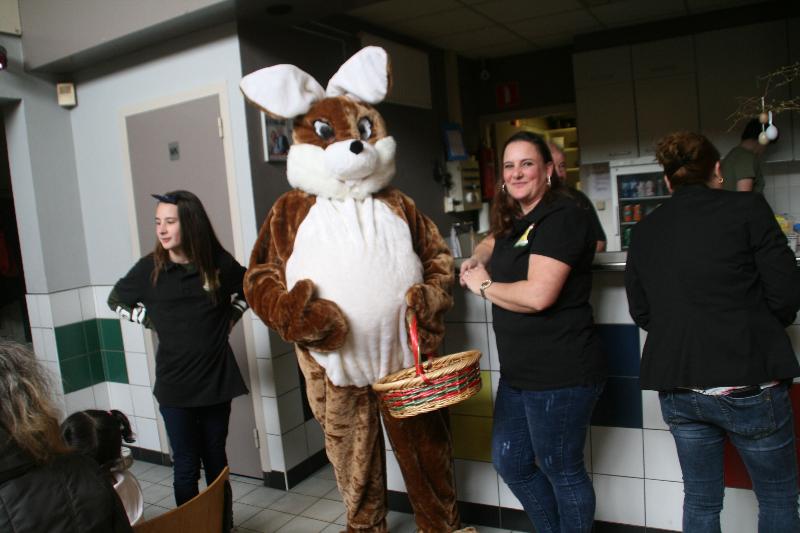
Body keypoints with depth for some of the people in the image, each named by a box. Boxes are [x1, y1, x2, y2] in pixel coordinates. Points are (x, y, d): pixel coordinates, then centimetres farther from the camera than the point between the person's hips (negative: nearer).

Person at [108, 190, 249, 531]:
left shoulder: (218, 262, -3)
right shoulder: (150, 267, -5)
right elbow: (116, 301, 13)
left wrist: (231, 317, 4)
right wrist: (152, 320, 1)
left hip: (216, 378, 1)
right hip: (174, 384, -1)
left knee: (216, 461, 14)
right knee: (186, 466, 5)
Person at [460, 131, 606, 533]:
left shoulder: (562, 217, -16)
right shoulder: (515, 220, 12)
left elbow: (537, 295, -27)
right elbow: (491, 243, 34)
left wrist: (483, 285, -10)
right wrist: (475, 261, 10)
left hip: (561, 375, -9)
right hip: (519, 372, 10)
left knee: (561, 470, 8)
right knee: (509, 462, 19)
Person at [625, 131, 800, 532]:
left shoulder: (644, 231, 4)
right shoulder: (747, 208, -7)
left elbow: (641, 313, 7)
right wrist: (762, 329, 12)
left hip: (676, 389, 4)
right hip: (747, 381, -3)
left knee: (700, 500, 18)